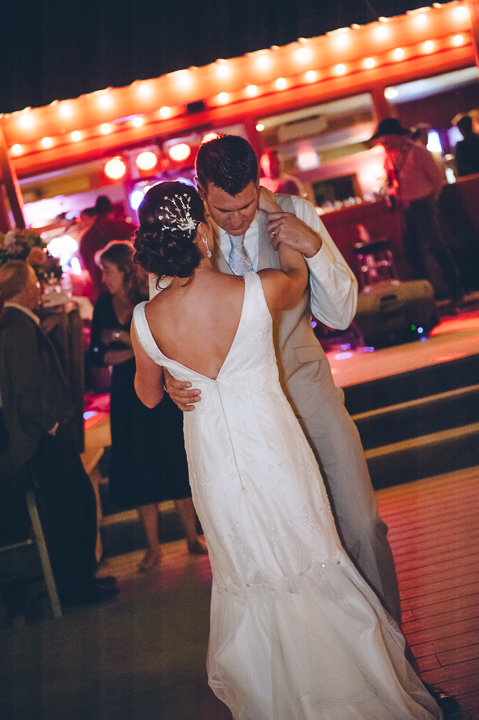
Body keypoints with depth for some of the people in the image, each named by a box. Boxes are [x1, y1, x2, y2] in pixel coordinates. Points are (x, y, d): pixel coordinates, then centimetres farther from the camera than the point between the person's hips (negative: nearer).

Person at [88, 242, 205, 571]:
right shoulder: (105, 304, 4)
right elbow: (97, 354, 1)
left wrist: (122, 336, -14)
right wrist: (135, 352, -12)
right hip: (127, 395, 4)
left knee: (175, 463, 2)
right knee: (139, 470, 4)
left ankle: (193, 538, 15)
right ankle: (153, 546, 15)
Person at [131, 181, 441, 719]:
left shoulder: (147, 320, -15)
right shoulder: (261, 291, -21)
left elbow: (148, 396, 3)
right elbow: (298, 275, 6)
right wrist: (275, 211, 16)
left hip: (213, 460, 2)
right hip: (273, 446, -1)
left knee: (247, 578, 19)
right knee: (307, 561, 18)